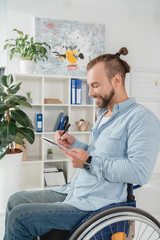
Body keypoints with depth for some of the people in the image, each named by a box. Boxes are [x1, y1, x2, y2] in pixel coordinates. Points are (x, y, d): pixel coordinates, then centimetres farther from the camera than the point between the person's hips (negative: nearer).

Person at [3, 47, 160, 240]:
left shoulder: (142, 118, -14)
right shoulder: (104, 115, 17)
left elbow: (140, 171, -25)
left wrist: (89, 163, -21)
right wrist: (74, 144, 6)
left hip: (94, 206, -9)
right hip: (72, 192, 9)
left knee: (19, 217, -13)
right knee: (15, 200, 12)